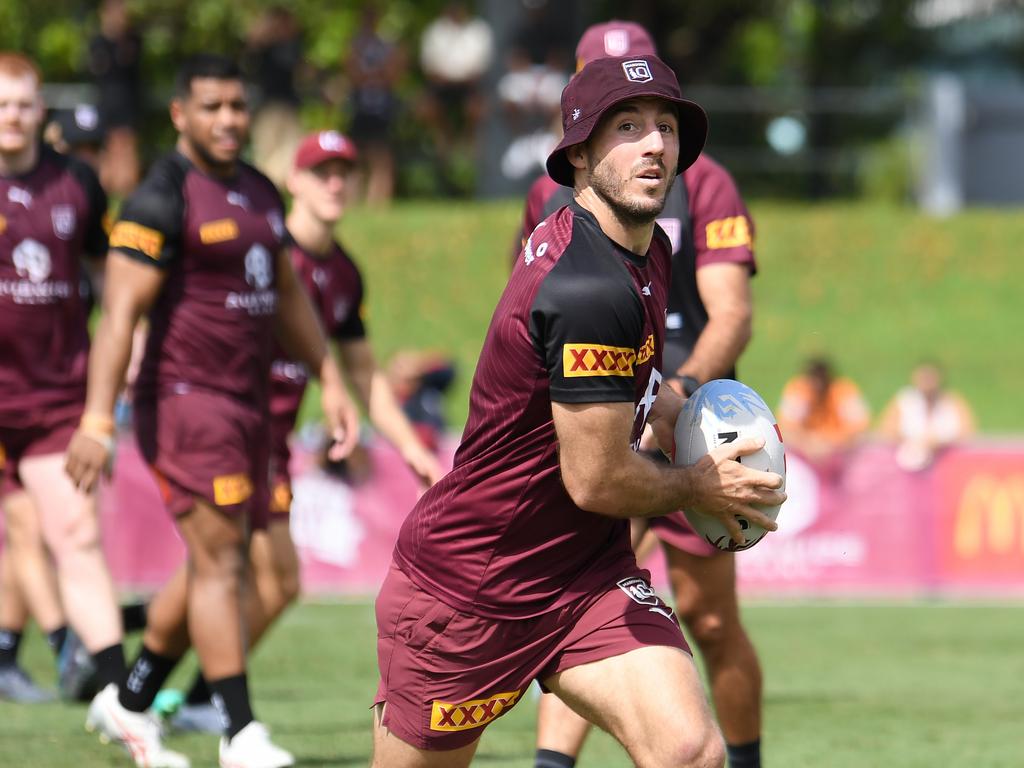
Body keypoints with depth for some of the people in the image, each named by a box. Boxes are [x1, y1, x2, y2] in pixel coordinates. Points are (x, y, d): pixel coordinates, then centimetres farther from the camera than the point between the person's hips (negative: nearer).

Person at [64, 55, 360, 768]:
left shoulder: (261, 193, 14)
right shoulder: (162, 199, -12)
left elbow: (289, 296, 25)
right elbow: (121, 313, -16)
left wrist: (331, 380, 20)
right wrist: (97, 421, -22)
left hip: (248, 402, 8)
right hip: (184, 396, -8)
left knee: (218, 568, 12)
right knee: (219, 560, -11)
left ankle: (129, 703, 26)